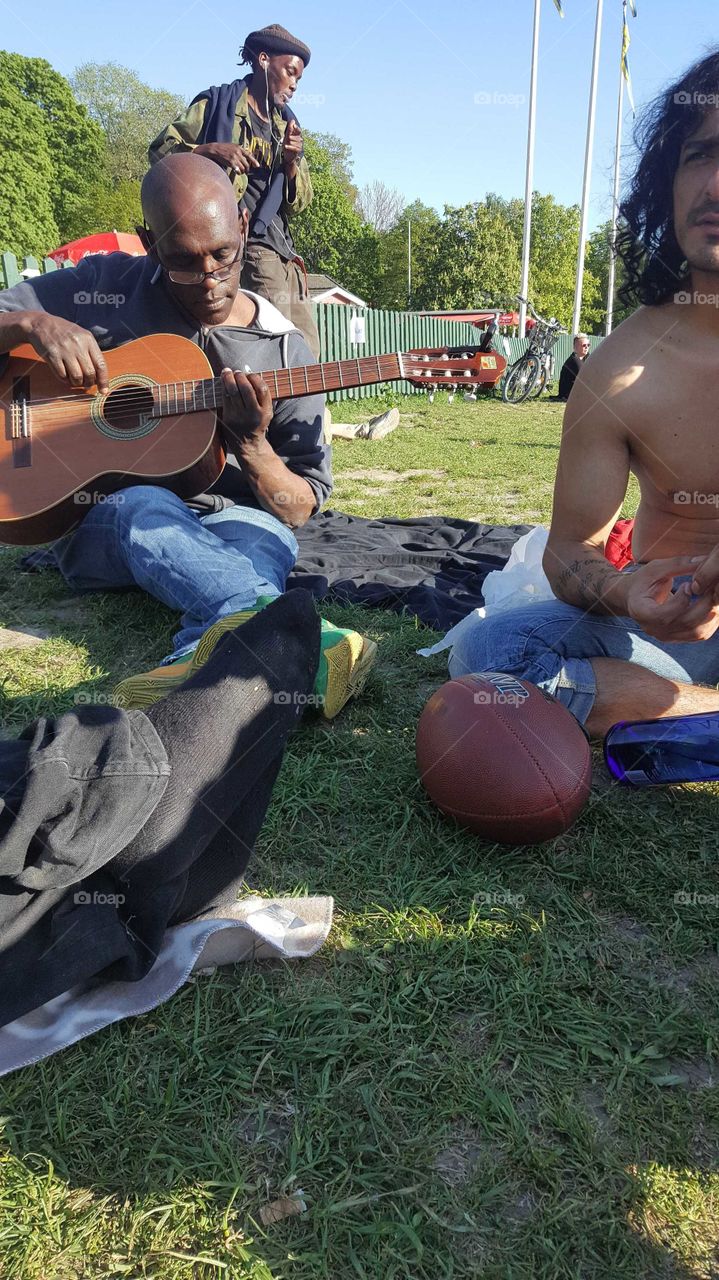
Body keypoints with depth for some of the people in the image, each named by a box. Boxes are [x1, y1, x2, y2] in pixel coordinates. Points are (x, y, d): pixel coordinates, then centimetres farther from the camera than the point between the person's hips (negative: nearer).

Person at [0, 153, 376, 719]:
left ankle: (215, 655, -64)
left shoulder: (285, 352, 3)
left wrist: (252, 443, -18)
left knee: (266, 534, -33)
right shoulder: (105, 286, 4)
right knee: (147, 506, -35)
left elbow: (301, 509, 2)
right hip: (96, 521, -1)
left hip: (229, 522, 1)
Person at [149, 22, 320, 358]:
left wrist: (292, 162, 0)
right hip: (244, 243, -8)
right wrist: (211, 150, -15)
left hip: (283, 250, 8)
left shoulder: (285, 124, 23)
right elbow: (160, 149, 1)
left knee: (307, 349, 3)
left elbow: (298, 204, 20)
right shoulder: (218, 104, 6)